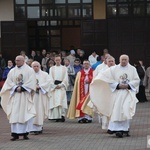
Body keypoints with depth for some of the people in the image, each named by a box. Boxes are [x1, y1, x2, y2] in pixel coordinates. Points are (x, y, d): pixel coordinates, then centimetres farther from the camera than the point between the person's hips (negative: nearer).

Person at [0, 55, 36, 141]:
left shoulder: (29, 70, 3)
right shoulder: (12, 71, 12)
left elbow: (31, 82, -7)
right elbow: (9, 82, 5)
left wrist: (22, 88, -14)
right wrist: (16, 88, -10)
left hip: (25, 95, -3)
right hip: (15, 95, 3)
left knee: (25, 114, -4)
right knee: (14, 114, -5)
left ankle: (25, 133, 1)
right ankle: (15, 134, -4)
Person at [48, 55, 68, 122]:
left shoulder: (64, 68, 10)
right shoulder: (52, 68, 13)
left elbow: (65, 78, 3)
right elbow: (50, 79, 6)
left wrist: (60, 85, -9)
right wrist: (55, 86, -7)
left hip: (62, 87, -1)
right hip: (54, 87, 1)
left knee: (61, 101, -14)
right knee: (55, 101, -6)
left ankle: (62, 115, -16)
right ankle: (56, 116, -4)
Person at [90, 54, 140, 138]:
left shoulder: (132, 69, 7)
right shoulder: (114, 69, 3)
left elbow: (137, 80, 4)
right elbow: (108, 78, -3)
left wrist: (127, 85, -10)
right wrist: (118, 85, -11)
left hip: (128, 92, 0)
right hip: (117, 92, 0)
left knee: (126, 110, -13)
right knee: (117, 110, -6)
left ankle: (124, 129, -8)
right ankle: (116, 129, 1)